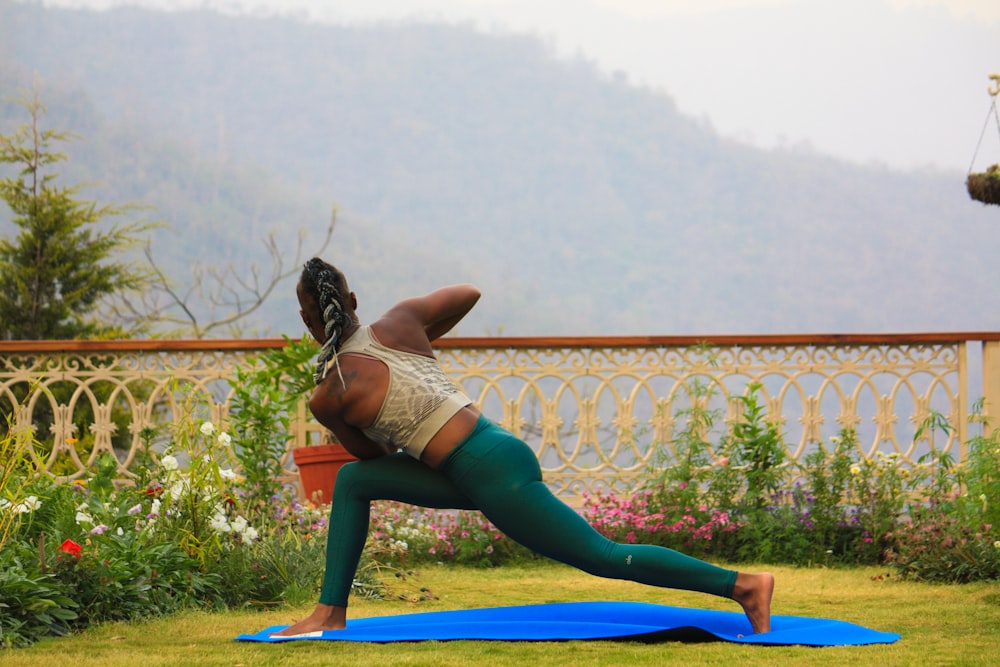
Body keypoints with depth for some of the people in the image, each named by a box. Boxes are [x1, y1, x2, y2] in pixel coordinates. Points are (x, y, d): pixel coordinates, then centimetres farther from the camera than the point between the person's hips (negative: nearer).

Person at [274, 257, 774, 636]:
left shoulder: (327, 398, -10)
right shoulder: (399, 322, 5)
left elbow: (373, 452, 9)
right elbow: (468, 294, 22)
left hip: (496, 476, -9)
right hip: (495, 446, 9)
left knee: (604, 558, -1)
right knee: (352, 481, 13)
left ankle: (741, 584, 1)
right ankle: (330, 613, 14)